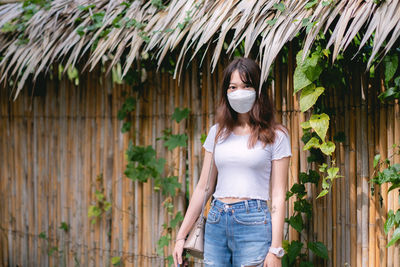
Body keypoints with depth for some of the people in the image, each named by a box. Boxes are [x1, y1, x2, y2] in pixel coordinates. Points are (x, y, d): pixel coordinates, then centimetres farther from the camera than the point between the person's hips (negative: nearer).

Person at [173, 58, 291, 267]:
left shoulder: (276, 136, 2)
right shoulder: (217, 132, 13)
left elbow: (278, 195, -2)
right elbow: (203, 188, 15)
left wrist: (276, 249, -9)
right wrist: (181, 235, 11)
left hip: (253, 222, -4)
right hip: (216, 222, 4)